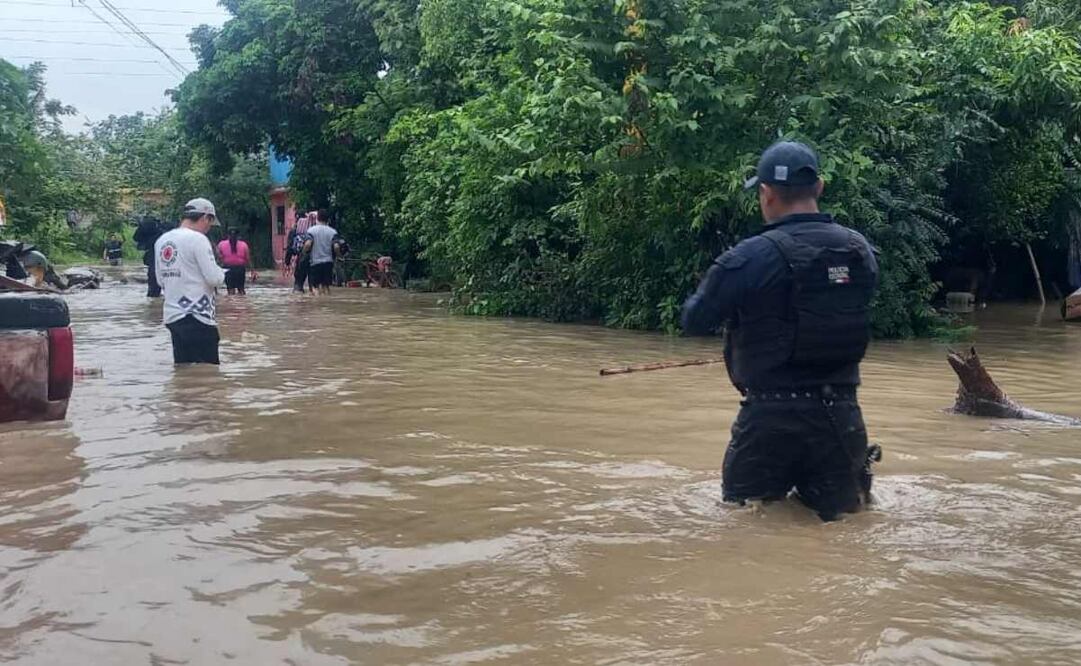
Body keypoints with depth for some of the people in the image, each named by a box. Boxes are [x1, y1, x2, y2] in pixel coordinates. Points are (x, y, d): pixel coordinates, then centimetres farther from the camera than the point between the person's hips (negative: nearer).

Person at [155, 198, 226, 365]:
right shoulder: (197, 239, -12)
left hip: (171, 315, 8)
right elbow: (214, 278, -14)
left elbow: (161, 280, 19)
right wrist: (222, 273, 7)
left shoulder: (162, 240, 12)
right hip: (197, 317, -8)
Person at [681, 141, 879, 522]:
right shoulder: (861, 251, 1)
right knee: (839, 517, 20)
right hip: (840, 415, 4)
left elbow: (694, 322, -7)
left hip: (771, 417, -4)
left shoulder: (748, 258, -15)